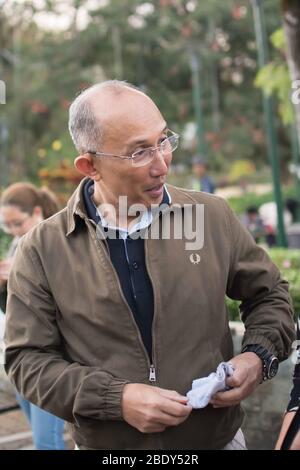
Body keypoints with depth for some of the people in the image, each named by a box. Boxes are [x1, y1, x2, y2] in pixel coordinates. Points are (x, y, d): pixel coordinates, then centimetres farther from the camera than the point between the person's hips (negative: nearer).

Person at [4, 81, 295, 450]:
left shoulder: (212, 215, -5)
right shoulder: (41, 250, -10)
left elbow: (269, 294, 8)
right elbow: (27, 358, -9)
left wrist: (259, 355, -11)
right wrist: (116, 399, -20)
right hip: (104, 444, -1)